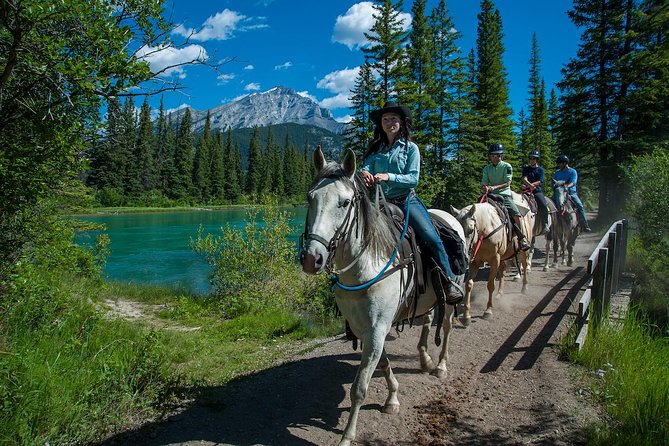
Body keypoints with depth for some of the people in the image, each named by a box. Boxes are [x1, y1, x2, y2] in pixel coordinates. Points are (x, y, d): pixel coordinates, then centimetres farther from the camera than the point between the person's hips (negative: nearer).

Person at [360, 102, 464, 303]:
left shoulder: (410, 148, 2)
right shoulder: (375, 149, 12)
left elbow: (413, 178, -8)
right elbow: (365, 167, -1)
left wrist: (389, 176, -24)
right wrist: (364, 173, -26)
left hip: (407, 200, -3)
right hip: (382, 203, 3)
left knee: (431, 238, -18)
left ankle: (450, 281, -5)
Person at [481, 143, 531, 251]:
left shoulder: (507, 166, 1)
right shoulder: (486, 168, 11)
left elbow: (507, 183, -8)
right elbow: (483, 183, 3)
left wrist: (495, 187, -24)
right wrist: (484, 188, -21)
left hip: (504, 194, -3)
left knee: (516, 215, -21)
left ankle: (522, 239, -8)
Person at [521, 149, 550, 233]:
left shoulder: (540, 169, 10)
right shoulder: (526, 168, 13)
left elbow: (540, 182, -2)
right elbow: (524, 179, -3)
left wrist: (529, 185, -15)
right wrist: (530, 185, -23)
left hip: (537, 191, -1)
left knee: (543, 205, -26)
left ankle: (546, 224, -13)